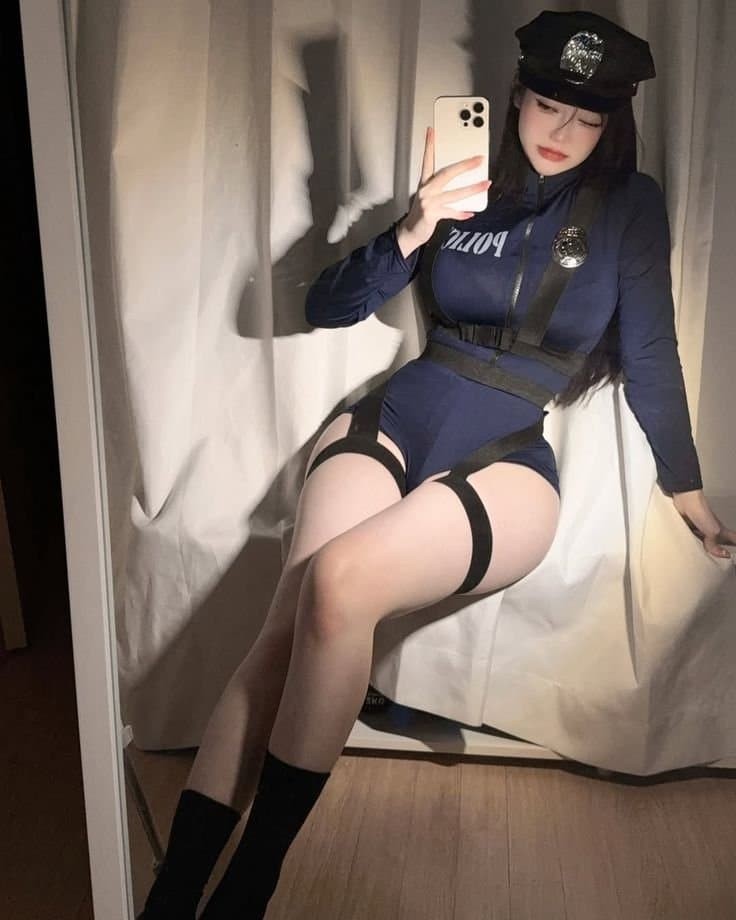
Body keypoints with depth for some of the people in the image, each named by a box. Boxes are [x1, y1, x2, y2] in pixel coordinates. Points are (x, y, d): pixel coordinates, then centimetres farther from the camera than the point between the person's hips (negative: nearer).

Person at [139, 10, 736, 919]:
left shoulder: (628, 205, 4)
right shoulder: (465, 191, 10)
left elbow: (649, 352, 9)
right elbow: (326, 307, 6)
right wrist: (410, 233, -11)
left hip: (506, 467, -2)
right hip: (392, 424, 3)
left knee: (337, 583, -32)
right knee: (287, 628, -25)